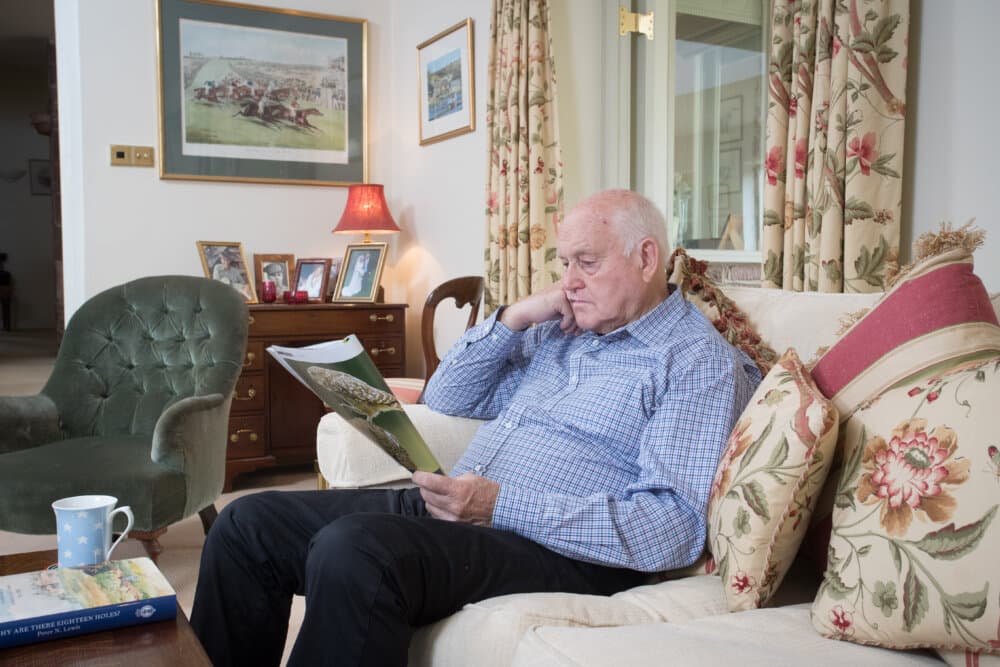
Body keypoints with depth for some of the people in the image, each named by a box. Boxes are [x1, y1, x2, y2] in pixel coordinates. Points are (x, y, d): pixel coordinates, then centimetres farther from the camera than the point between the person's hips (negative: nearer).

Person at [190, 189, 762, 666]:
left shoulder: (700, 361, -4)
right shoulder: (561, 329, 20)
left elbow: (677, 526, -17)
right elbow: (447, 399, 23)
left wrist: (501, 506, -23)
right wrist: (513, 318, 6)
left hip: (558, 548, -8)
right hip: (456, 505, 8)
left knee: (352, 552, -33)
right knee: (249, 522, -1)